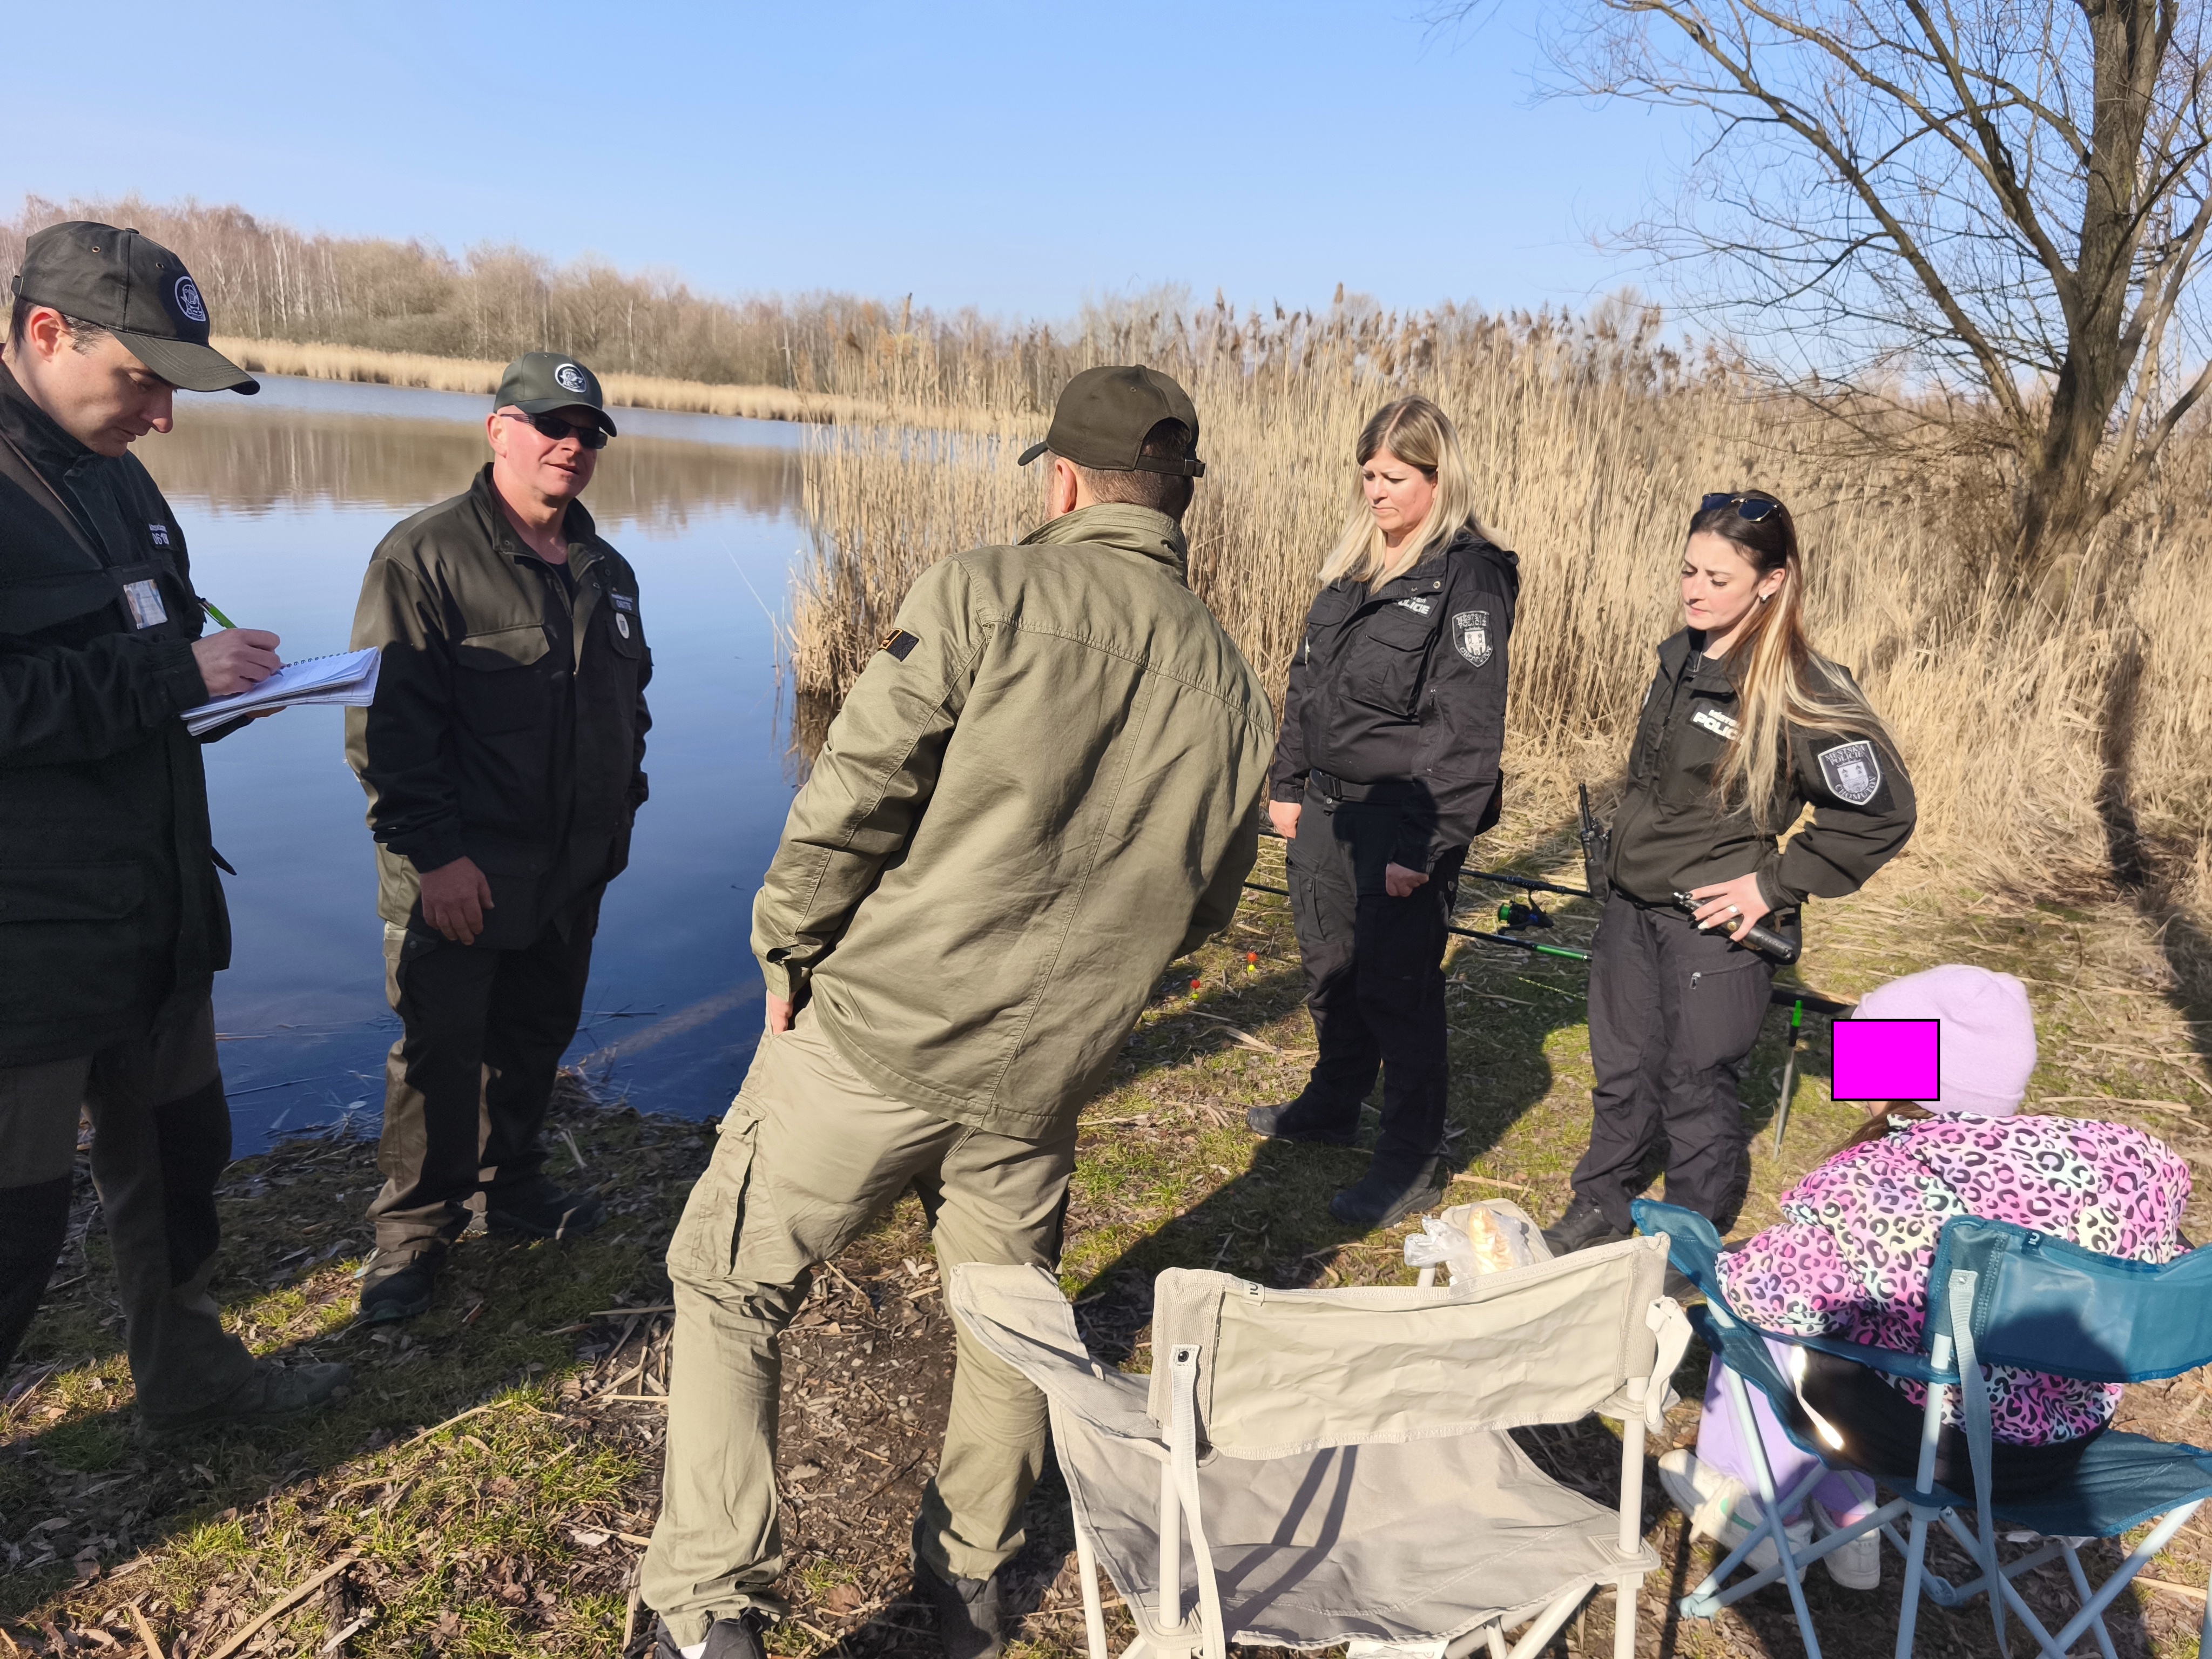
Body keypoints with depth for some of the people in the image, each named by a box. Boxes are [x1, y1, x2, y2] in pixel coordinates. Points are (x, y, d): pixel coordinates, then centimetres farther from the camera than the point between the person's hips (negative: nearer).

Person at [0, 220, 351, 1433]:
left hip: (155, 916, 9)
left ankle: (188, 1374, 43)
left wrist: (217, 670, 2)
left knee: (179, 1153, 22)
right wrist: (174, 674, -23)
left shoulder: (112, 473, 12)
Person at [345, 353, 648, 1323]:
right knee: (440, 1053, 1)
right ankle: (413, 1232, 18)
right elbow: (384, 718, -16)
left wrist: (622, 808, 17)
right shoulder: (427, 554, -11)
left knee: (538, 1036, 17)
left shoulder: (607, 573, 12)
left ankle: (510, 1187, 36)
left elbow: (630, 699, 24)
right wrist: (432, 851, -20)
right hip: (457, 875, -6)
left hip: (572, 872, 7)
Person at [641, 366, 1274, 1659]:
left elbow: (854, 794, -15)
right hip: (1046, 1072, 5)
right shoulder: (1232, 690, 4)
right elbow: (1203, 909, 12)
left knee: (732, 1288, 12)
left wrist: (788, 948, -1)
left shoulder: (987, 595, -11)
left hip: (878, 1028, -4)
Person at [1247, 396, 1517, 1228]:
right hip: (1328, 806, 8)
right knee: (1330, 968, 20)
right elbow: (1308, 677, 17)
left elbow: (1470, 728, -17)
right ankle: (1332, 1106, 40)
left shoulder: (1470, 576, -14)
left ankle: (1413, 1160, 15)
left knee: (1396, 987, 0)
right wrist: (1287, 783, 13)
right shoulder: (1354, 559, 10)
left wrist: (1425, 847, -20)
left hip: (1405, 816, -7)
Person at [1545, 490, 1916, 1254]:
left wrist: (1777, 883, -16)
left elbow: (1881, 811, -17)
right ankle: (1598, 1215, 38)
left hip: (1716, 925, -7)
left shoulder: (1797, 691, -19)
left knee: (1696, 1089, 8)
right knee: (1620, 1073, 19)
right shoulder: (1679, 658, 4)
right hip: (1630, 907, 7)